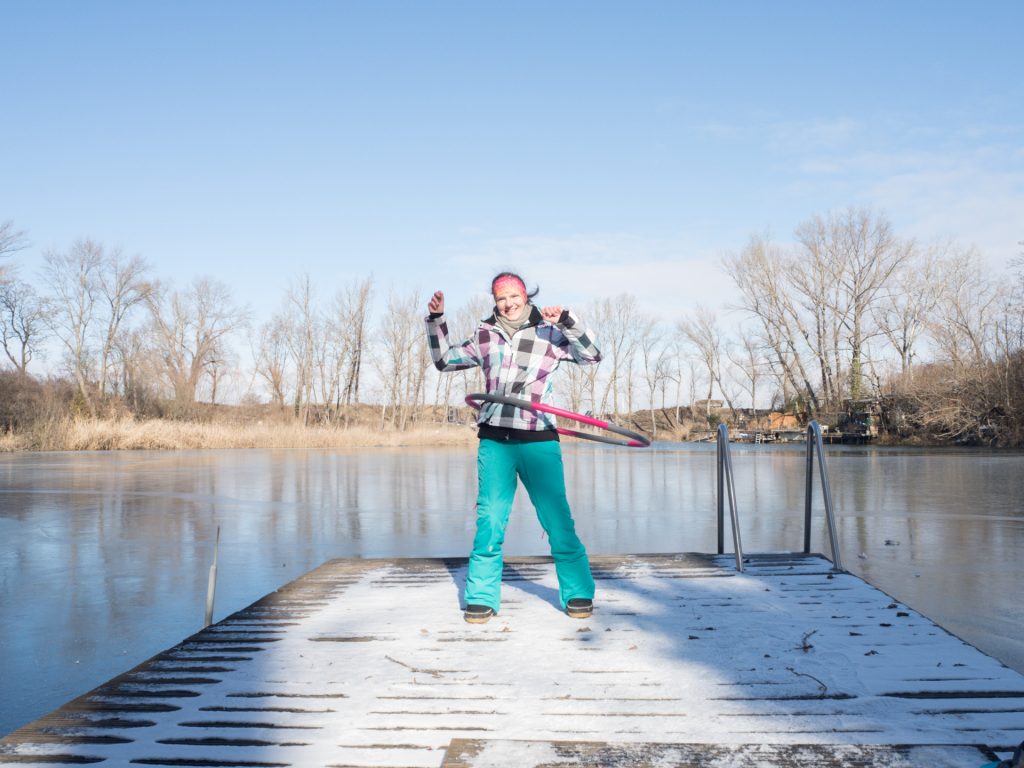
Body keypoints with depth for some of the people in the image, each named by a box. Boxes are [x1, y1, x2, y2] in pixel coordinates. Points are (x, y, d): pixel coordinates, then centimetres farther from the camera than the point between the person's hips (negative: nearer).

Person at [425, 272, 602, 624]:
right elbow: (443, 361, 21)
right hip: (494, 440, 2)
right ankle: (481, 598, 12)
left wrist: (566, 320, -18)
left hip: (539, 440, -2)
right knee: (489, 523, 2)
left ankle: (578, 593, 13)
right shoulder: (485, 336, 12)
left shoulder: (549, 333, 4)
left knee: (558, 521, -1)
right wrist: (436, 319, 10)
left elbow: (591, 355, -6)